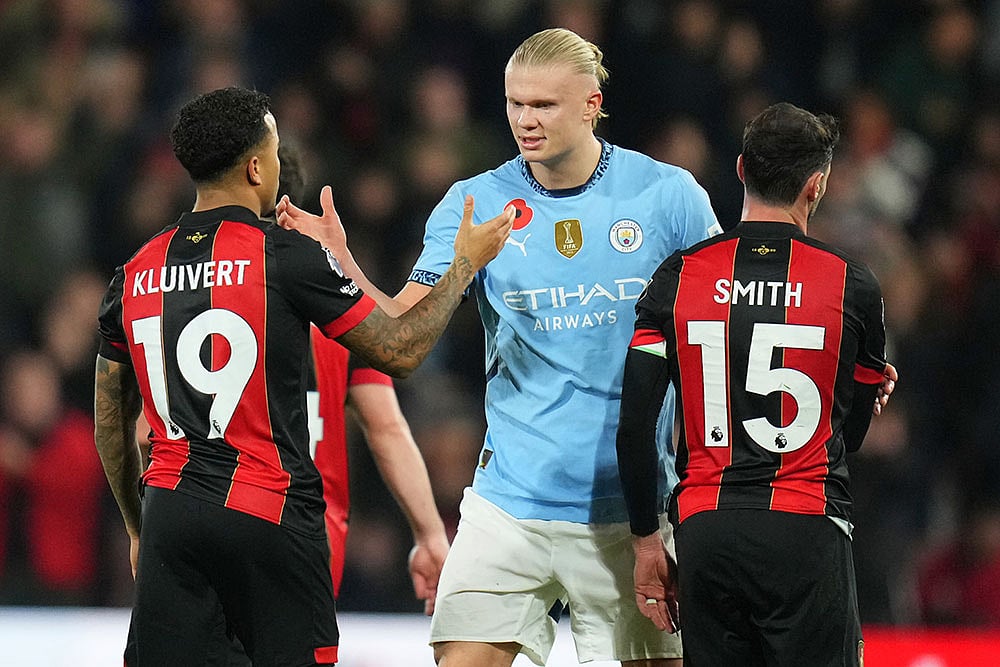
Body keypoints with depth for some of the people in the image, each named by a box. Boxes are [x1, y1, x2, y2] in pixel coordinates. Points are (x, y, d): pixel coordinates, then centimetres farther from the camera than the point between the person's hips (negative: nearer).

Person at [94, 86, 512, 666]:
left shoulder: (135, 275, 8)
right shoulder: (287, 256, -7)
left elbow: (111, 423, 15)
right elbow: (400, 351, -1)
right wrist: (466, 264, 13)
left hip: (170, 507, 4)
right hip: (269, 511, -4)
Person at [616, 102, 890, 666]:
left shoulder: (679, 277, 2)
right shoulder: (852, 284, -1)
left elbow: (635, 426, 0)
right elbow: (851, 433, 11)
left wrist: (646, 540, 9)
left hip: (705, 533, 2)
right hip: (808, 535, -2)